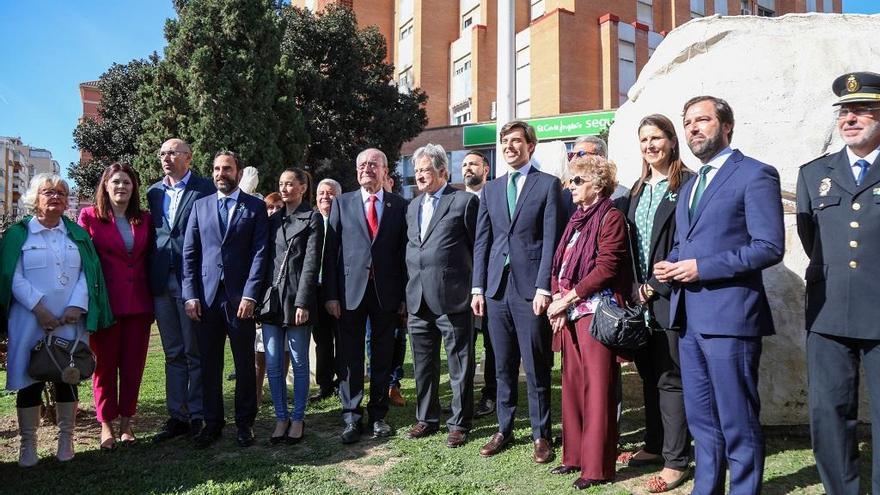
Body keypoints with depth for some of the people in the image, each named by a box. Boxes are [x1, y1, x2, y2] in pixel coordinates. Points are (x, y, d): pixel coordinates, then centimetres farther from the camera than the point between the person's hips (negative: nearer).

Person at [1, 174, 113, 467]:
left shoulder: (77, 233, 12)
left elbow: (88, 273, 4)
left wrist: (77, 305, -9)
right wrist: (38, 307, -14)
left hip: (70, 320, 2)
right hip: (31, 320, -2)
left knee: (68, 378, 4)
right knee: (29, 379, 2)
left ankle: (66, 440, 16)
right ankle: (28, 444, 14)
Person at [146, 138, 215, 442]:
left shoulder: (205, 189, -3)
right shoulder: (154, 192, 14)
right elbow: (152, 234, 14)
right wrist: (150, 278, 5)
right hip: (162, 283, 5)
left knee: (195, 353, 4)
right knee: (173, 354, 12)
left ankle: (197, 416, 14)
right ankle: (177, 416, 21)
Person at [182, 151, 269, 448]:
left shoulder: (255, 207, 3)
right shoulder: (200, 206, 11)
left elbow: (259, 253, -4)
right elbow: (189, 253, 8)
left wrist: (250, 295, -12)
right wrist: (191, 295, -1)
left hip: (240, 297, -2)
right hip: (206, 297, 2)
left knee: (245, 363, 6)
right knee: (209, 364, 8)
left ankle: (244, 422, 19)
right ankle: (212, 423, 21)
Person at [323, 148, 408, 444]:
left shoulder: (400, 206, 6)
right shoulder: (342, 203, 7)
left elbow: (404, 252, 4)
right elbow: (330, 251, 3)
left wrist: (404, 295, -1)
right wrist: (331, 294, -4)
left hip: (387, 293, 0)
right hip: (350, 291, 0)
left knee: (383, 357, 9)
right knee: (350, 357, 4)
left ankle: (378, 415, 23)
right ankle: (352, 417, 16)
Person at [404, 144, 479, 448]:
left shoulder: (464, 201, -4)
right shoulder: (413, 205, 16)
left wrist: (476, 289, -4)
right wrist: (409, 291, 12)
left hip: (453, 297, -6)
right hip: (418, 299, 6)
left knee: (460, 365, 5)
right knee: (423, 365, 15)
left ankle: (459, 423, 18)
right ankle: (427, 419, 30)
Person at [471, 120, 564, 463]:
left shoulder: (548, 184, 2)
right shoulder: (490, 189, 15)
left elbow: (551, 240, -6)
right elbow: (481, 241, 13)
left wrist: (543, 288, -13)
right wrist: (478, 287, 6)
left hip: (530, 288, -4)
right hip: (497, 287, 4)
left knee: (536, 368, 4)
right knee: (503, 366, 12)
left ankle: (541, 434, 17)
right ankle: (504, 429, 24)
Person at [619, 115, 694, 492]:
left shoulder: (687, 184, -7)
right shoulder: (638, 190, 16)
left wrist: (657, 286, -13)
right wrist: (637, 286, 5)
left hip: (669, 295, -7)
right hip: (641, 295, 7)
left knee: (670, 378, -1)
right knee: (649, 374, 15)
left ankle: (675, 461, 9)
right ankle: (654, 446, 28)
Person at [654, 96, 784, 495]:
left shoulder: (755, 175, -5)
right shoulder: (690, 186, 20)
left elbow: (769, 247, -14)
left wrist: (701, 267, -17)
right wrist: (670, 266, 4)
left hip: (729, 315, -8)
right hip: (689, 316, 8)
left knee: (738, 423, 2)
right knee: (701, 419, 17)